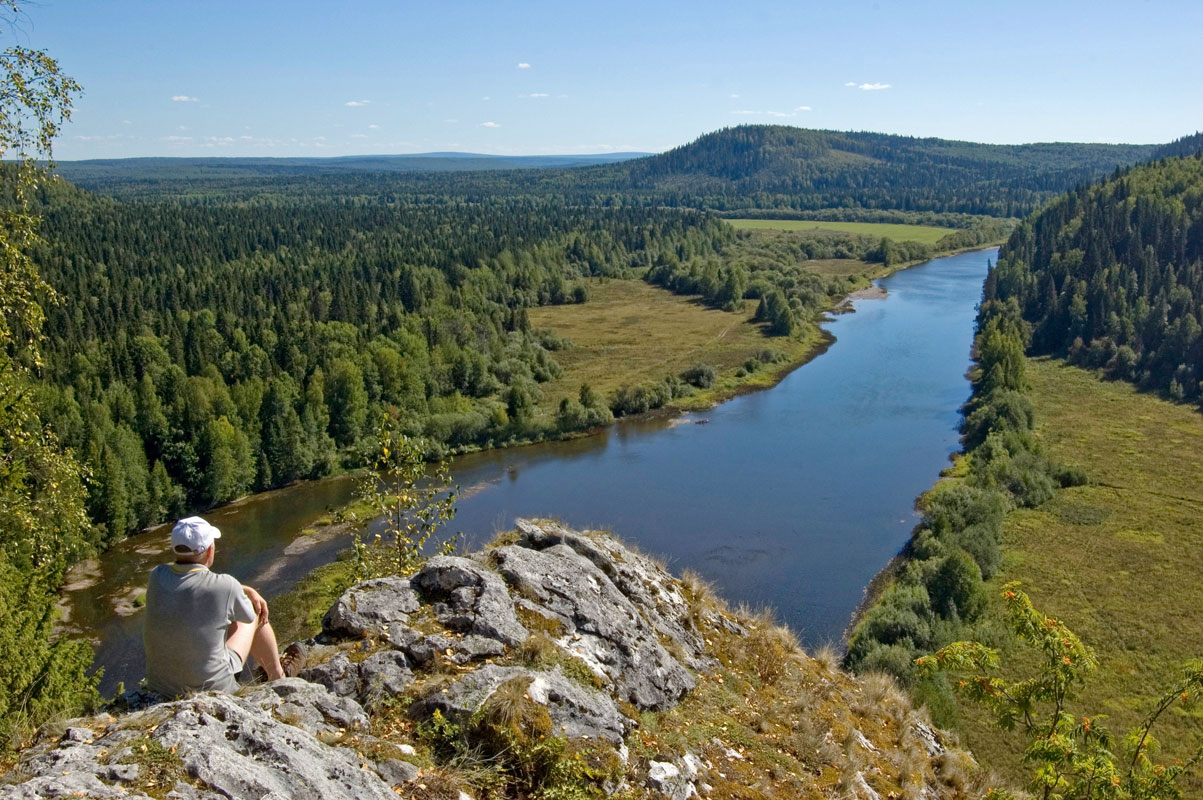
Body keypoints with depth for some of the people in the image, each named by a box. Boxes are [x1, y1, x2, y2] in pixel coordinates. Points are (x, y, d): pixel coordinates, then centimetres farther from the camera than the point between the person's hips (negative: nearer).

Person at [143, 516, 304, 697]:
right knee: (257, 614, 16)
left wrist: (249, 591, 11)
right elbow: (249, 615, 0)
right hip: (212, 687, -5)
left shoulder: (156, 577, -9)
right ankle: (278, 675, 40)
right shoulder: (226, 587, -22)